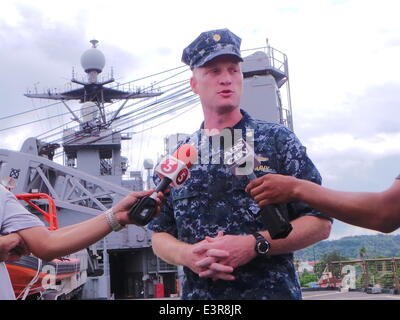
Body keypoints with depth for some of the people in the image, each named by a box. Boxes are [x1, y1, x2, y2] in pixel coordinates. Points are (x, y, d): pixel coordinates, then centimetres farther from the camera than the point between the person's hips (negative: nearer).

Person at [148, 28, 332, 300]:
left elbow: (320, 223, -5)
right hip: (198, 294, 2)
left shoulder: (278, 140, -1)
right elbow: (159, 236, 9)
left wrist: (255, 244, -18)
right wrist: (188, 255, -12)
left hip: (273, 290, -2)